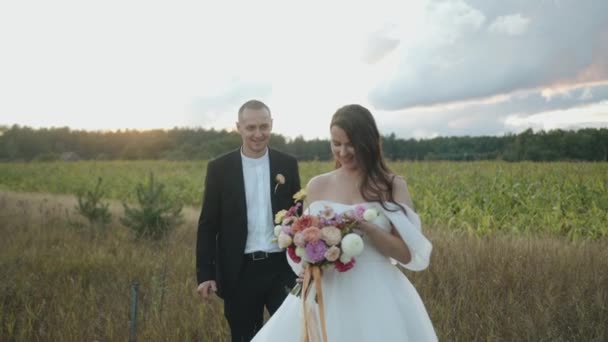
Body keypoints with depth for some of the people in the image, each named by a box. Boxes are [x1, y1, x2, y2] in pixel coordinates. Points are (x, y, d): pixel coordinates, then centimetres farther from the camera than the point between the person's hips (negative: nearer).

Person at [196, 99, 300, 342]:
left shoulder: (288, 165, 2)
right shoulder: (219, 168, -2)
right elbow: (207, 225, -1)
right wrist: (205, 274, -5)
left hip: (282, 267, 1)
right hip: (240, 271, -1)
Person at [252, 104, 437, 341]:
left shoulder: (393, 186, -2)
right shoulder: (317, 186, 4)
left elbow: (407, 252, -6)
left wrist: (363, 226, -18)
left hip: (377, 298, -2)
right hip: (327, 295, 2)